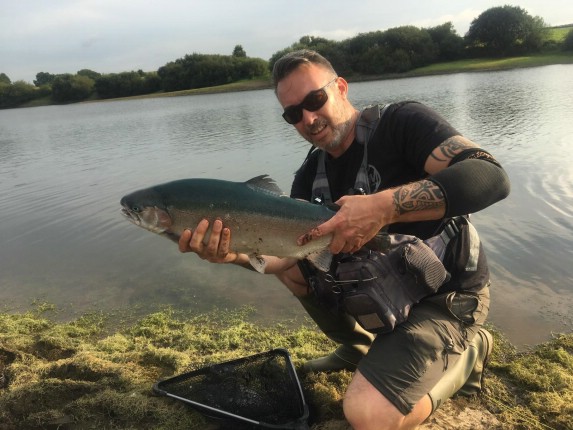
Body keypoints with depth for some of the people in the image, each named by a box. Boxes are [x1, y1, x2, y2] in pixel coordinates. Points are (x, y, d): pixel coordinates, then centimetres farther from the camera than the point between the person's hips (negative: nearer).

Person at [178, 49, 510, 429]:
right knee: (291, 266, 1)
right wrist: (237, 253, -26)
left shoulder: (402, 122, -17)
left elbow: (491, 178, -31)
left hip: (442, 296, -7)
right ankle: (359, 348, 17)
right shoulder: (311, 176, 3)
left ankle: (465, 352, 4)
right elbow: (287, 253, -6)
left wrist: (385, 206, -40)